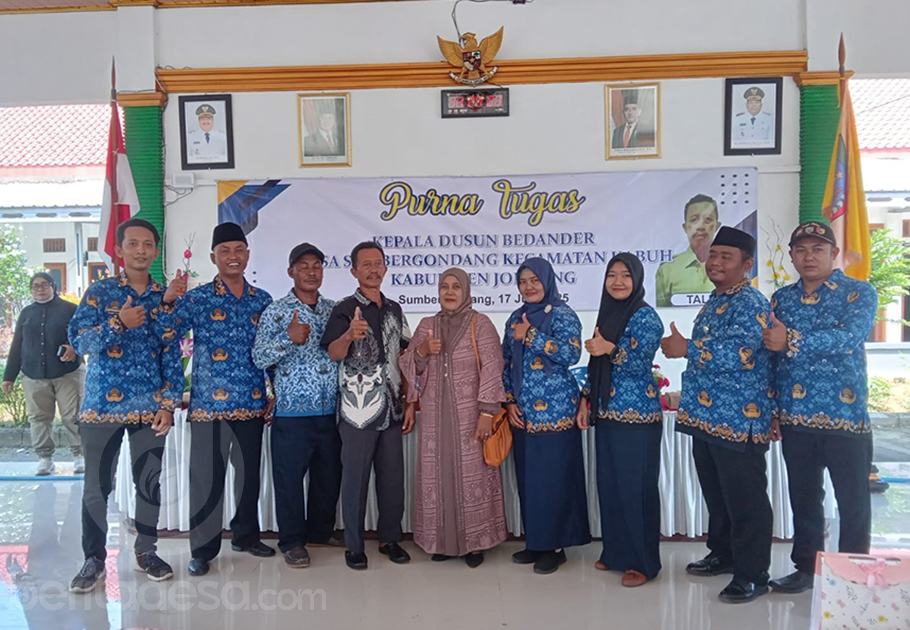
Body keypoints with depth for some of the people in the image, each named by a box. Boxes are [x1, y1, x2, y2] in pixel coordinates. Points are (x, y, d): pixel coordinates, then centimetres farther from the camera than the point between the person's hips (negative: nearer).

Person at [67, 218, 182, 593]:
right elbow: (78, 341, -7)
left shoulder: (165, 298, 5)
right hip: (102, 404, -1)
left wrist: (169, 404, -3)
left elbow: (172, 354, 3)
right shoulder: (99, 292, 2)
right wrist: (118, 323, -22)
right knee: (96, 486, 5)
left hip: (150, 407, 1)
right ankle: (94, 559, 21)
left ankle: (146, 551, 25)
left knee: (149, 482, 9)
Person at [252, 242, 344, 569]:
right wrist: (288, 338, -21)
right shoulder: (276, 312, -1)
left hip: (330, 411, 4)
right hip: (292, 412, -4)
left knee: (329, 475, 14)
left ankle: (321, 530, 33)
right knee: (289, 477, 4)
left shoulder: (334, 310, 11)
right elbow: (259, 358, -8)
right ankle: (292, 541, 20)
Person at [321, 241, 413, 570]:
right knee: (355, 477, 4)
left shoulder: (394, 310, 11)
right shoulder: (345, 309, -4)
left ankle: (390, 538, 26)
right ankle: (354, 545, 18)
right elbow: (333, 354, -17)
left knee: (393, 477, 11)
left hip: (392, 410, 5)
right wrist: (349, 335, -38)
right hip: (358, 410, -4)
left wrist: (410, 403, 8)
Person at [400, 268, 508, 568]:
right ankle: (443, 539, 22)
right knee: (438, 473, 8)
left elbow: (492, 369, -9)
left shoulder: (480, 323, -3)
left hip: (470, 414, -4)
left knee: (472, 473, 2)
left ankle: (475, 541, 15)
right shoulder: (426, 325, 10)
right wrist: (422, 350, -12)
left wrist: (487, 412, -16)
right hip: (435, 414, 4)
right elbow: (408, 366, 9)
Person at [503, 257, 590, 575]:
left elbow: (571, 354, -20)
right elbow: (506, 363, 14)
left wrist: (531, 335, -18)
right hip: (523, 412, 6)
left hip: (554, 411, -6)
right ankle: (535, 541, 24)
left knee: (553, 478, 0)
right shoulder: (516, 318, 13)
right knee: (527, 478, 11)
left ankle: (555, 546, 13)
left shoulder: (562, 314, -5)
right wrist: (509, 401, 4)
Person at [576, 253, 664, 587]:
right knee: (608, 483, 12)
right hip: (607, 413, 7)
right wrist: (585, 400, 11)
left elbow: (640, 364, -17)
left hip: (637, 415, -7)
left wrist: (611, 349, -30)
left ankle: (643, 561, 13)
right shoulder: (606, 314, 13)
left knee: (636, 487, -1)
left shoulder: (646, 316, -8)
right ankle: (616, 552, 27)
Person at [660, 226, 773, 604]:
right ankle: (723, 555, 36)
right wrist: (689, 400, 17)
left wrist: (686, 349, -16)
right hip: (706, 416, 9)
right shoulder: (714, 301, 15)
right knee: (715, 494, 20)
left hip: (738, 420, -9)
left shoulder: (750, 303, -14)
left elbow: (734, 354, -28)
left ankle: (752, 575, 16)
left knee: (744, 500, 3)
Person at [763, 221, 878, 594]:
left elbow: (850, 336, -22)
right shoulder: (781, 299, 10)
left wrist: (793, 341, -30)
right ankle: (806, 567, 29)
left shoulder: (860, 293, -2)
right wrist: (770, 411, 5)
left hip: (845, 416, -4)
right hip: (795, 418, 4)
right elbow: (770, 357, 9)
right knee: (803, 497, 14)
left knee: (853, 502, 8)